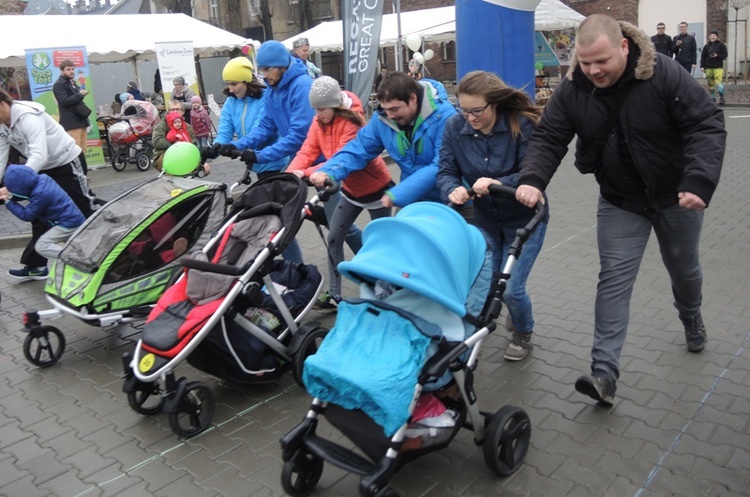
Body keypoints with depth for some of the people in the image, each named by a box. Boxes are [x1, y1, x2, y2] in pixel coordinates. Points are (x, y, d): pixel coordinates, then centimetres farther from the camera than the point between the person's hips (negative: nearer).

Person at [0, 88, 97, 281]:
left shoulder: (28, 116, -28)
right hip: (44, 168, 9)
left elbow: (39, 156, -38)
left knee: (85, 209, -4)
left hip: (67, 162, -9)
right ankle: (36, 265, 15)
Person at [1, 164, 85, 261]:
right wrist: (9, 194, 3)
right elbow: (25, 194, 19)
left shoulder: (40, 194, -26)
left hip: (69, 224, -10)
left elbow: (26, 215, -13)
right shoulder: (41, 179, -1)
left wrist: (9, 202, -5)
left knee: (41, 246, -10)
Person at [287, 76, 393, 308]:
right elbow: (307, 152, -12)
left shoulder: (351, 122, -26)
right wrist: (289, 174, -30)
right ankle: (334, 294, 10)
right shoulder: (319, 122, -5)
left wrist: (306, 173, -42)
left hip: (375, 188, -7)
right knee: (334, 238, 3)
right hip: (350, 190, 7)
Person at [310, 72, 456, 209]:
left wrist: (397, 194, -32)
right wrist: (328, 172, -21)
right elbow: (358, 149, -1)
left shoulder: (443, 115, -21)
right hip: (412, 201, 4)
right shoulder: (382, 119, -5)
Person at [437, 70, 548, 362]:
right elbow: (446, 171, -11)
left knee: (511, 289, -5)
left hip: (524, 220, -3)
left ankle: (523, 333, 27)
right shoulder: (455, 127, -12)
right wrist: (453, 190, -34)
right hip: (485, 219, 3)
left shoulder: (523, 124, -21)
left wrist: (498, 183, -42)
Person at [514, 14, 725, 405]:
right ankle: (604, 372, -7)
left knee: (684, 268, 21)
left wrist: (700, 181, -37)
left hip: (676, 196, -1)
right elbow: (548, 138, -12)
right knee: (614, 279, -7)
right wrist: (532, 178, -32)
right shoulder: (572, 90, -15)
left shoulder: (664, 75, -23)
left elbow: (707, 125, -23)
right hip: (620, 201, 1)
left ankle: (691, 318, 55)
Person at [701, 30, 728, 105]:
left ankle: (722, 98, -8)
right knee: (710, 83, 5)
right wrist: (702, 66, 3)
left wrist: (717, 56, -18)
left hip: (718, 67, -4)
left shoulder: (721, 45, 4)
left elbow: (724, 55, 0)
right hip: (708, 68, 4)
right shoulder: (706, 46, 12)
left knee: (718, 82, -14)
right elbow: (703, 56, 11)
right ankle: (712, 98, 12)